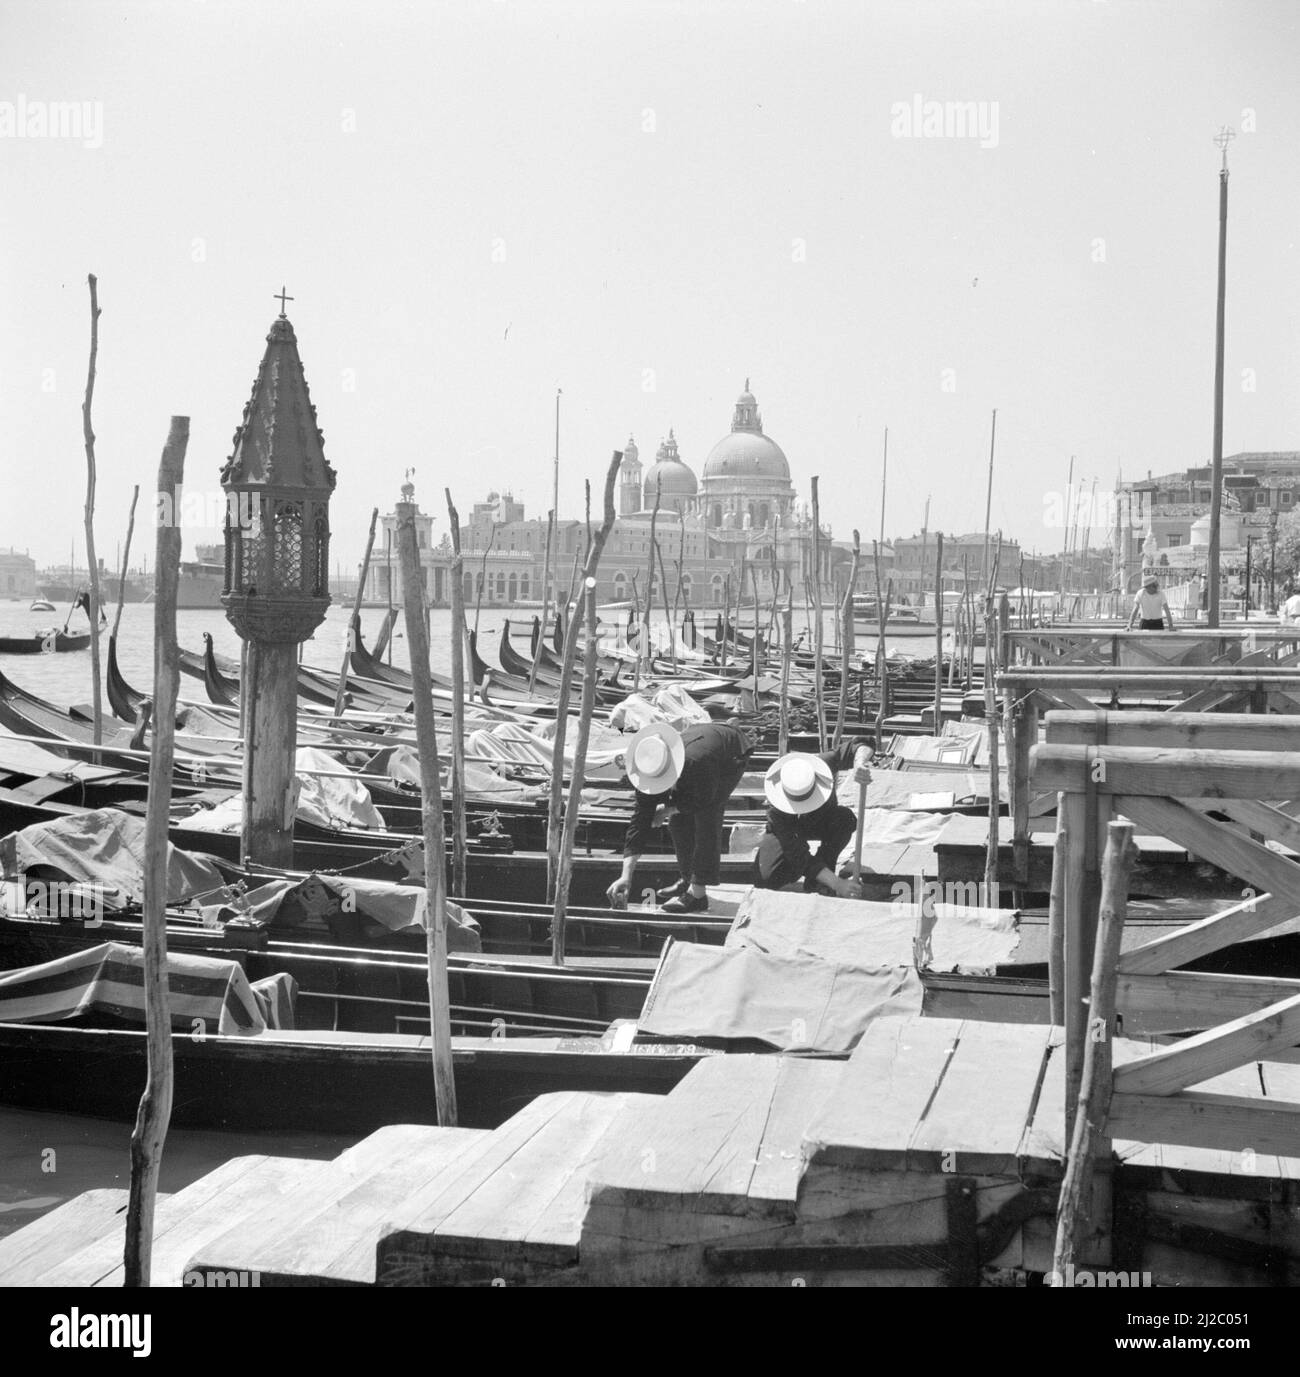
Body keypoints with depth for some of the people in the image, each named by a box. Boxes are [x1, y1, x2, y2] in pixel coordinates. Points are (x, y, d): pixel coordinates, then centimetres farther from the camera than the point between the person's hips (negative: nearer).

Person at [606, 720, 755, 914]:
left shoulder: (698, 762, -47)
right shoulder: (649, 770, -27)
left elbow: (703, 801, -27)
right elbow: (639, 821, -25)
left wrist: (668, 810, -14)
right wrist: (626, 876, -29)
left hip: (733, 754, -6)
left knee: (707, 814, -20)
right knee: (678, 819, -1)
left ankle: (698, 893, -20)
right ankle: (687, 879, 18)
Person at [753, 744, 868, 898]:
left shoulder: (823, 765, -37)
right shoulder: (776, 810, -41)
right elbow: (800, 858, -42)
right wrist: (837, 884, -51)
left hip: (823, 822, 3)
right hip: (787, 830, -3)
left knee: (847, 818, -33)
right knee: (764, 879, -28)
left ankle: (815, 884, -16)